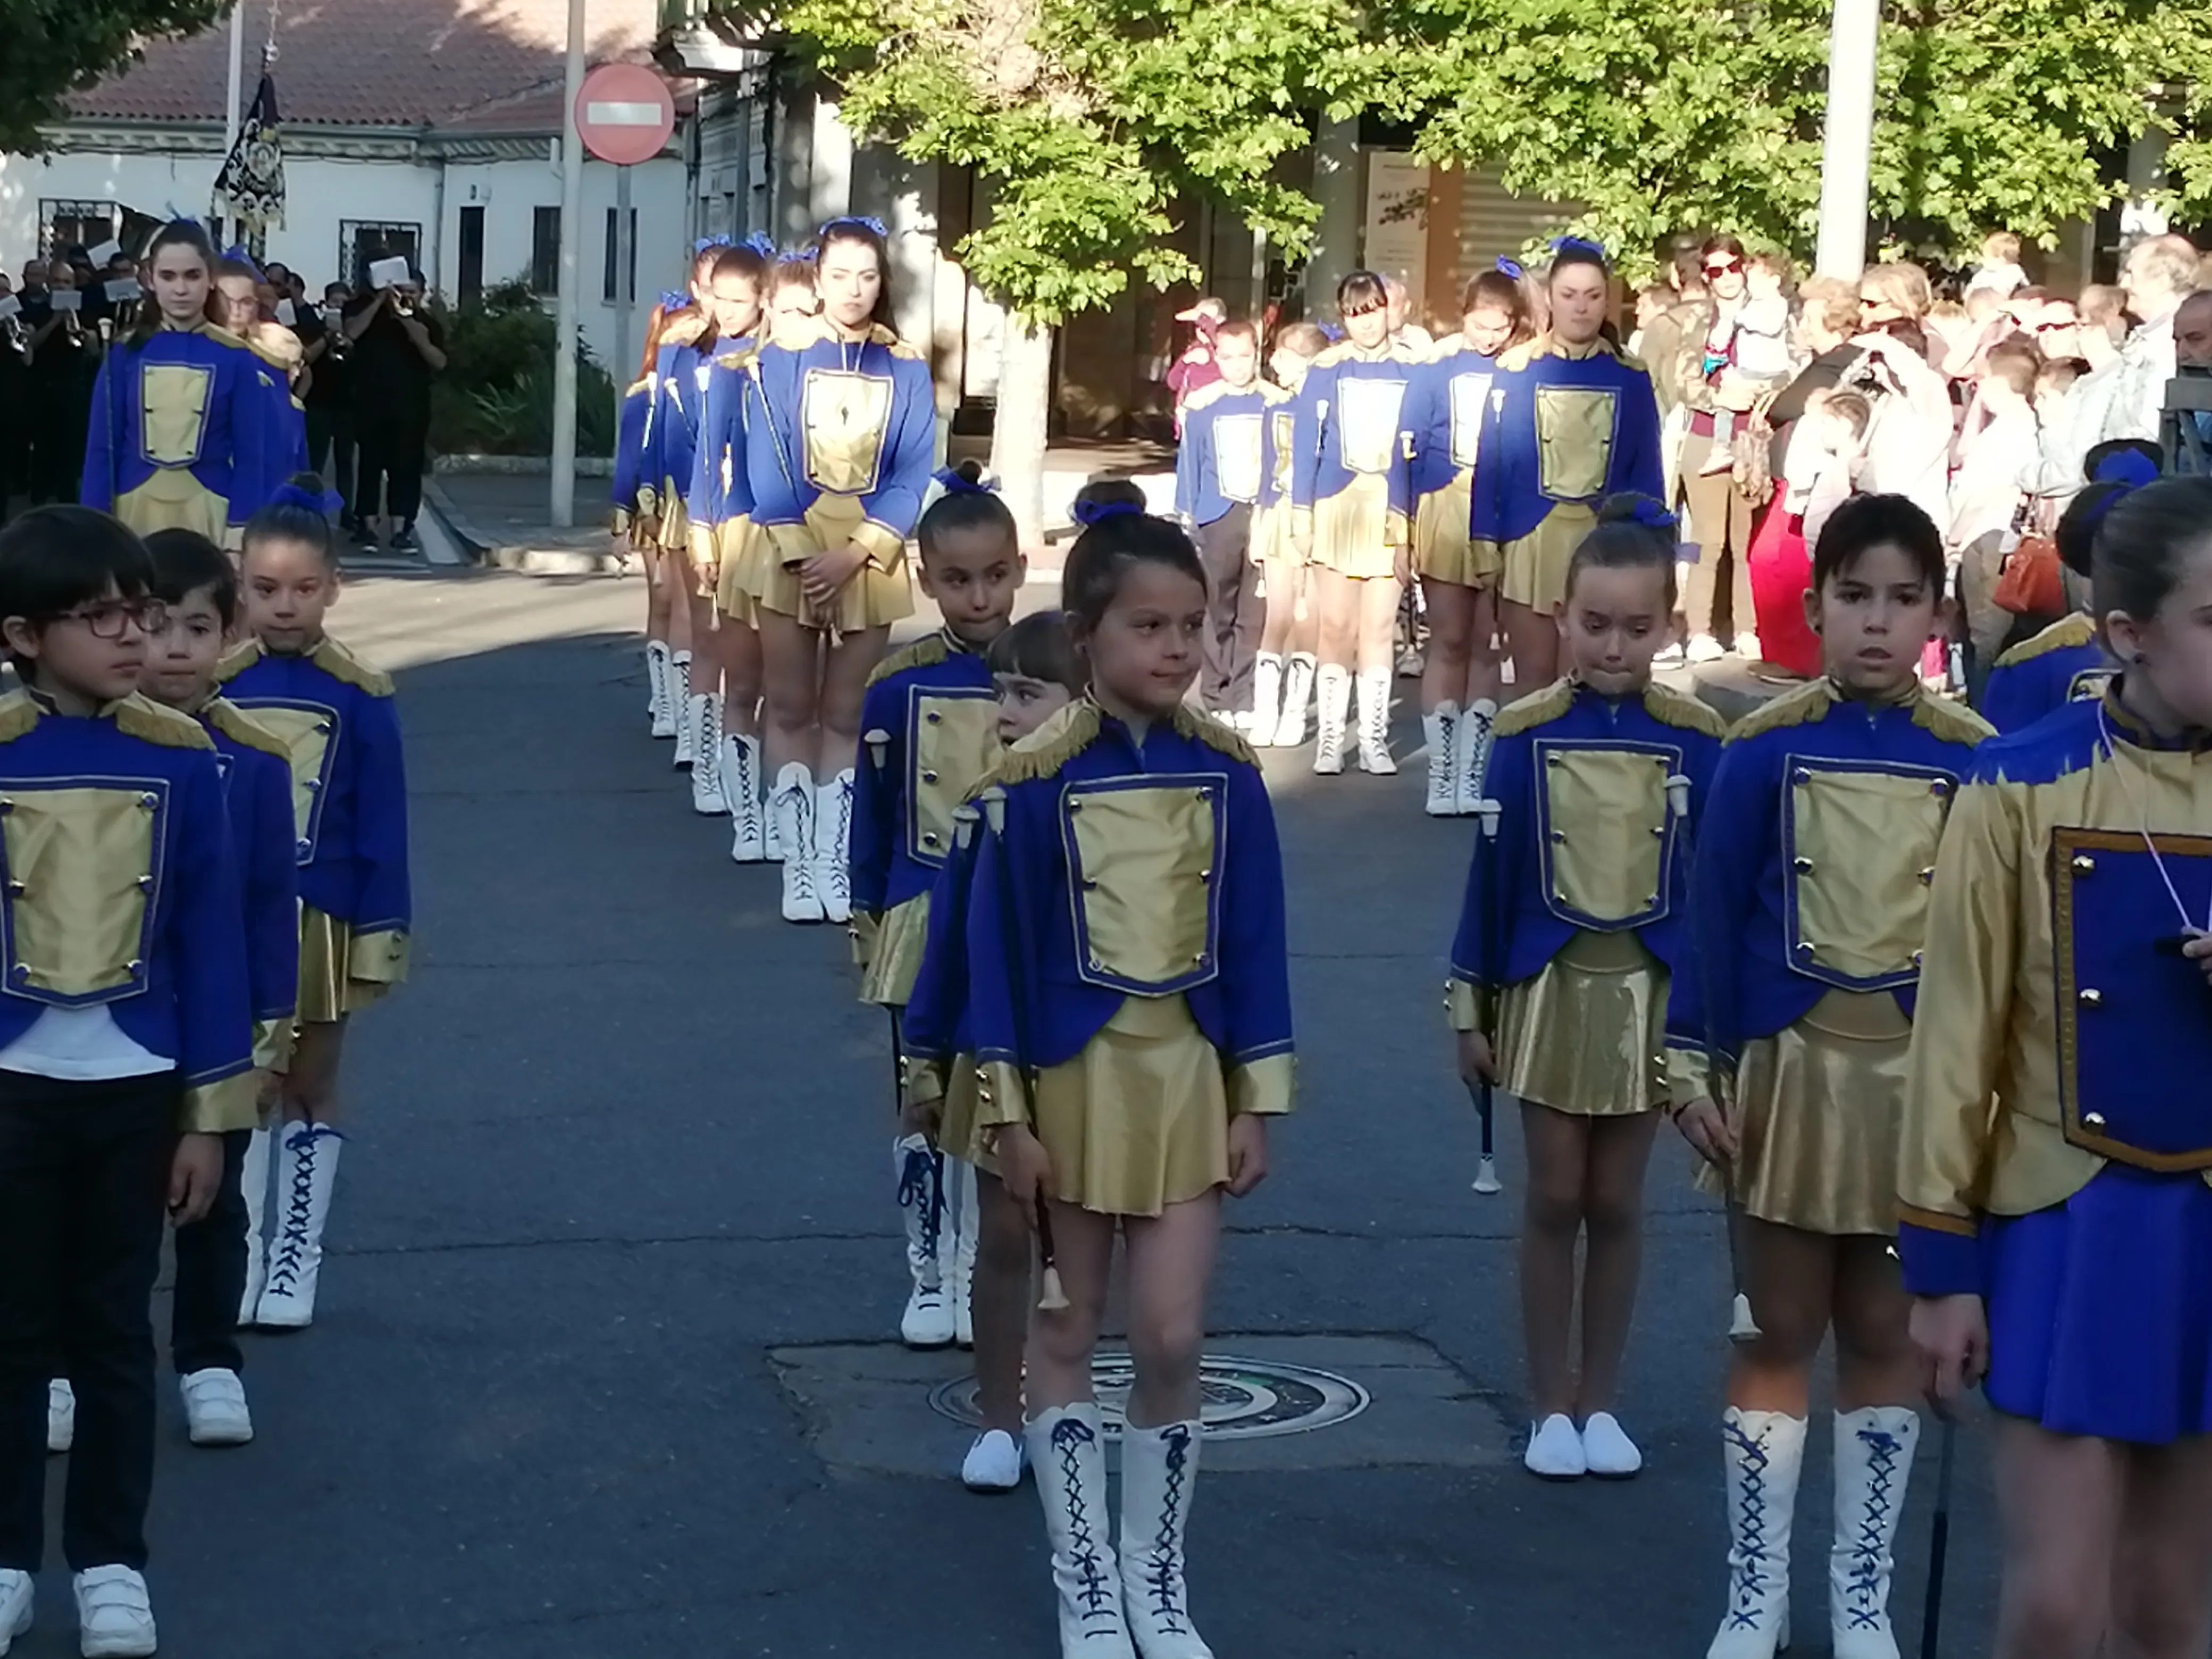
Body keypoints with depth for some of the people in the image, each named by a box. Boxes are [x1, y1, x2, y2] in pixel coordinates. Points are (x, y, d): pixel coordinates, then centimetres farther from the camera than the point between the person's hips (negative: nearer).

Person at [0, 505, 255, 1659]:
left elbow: (209, 937, 0)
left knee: (114, 1330, 11)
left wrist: (212, 1109, 0)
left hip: (136, 1087, 1)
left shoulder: (180, 758, -5)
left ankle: (110, 1561, 21)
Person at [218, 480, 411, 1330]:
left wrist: (381, 934, -5)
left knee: (310, 1090, 10)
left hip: (322, 923, -1)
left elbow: (382, 833, -3)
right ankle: (243, 1254, 18)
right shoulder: (213, 690, -5)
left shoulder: (362, 700, -8)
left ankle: (297, 1258, 19)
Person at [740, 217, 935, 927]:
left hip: (871, 554, 1)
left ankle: (834, 861, 10)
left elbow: (912, 473, -2)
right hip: (791, 547, -1)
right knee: (791, 709, 1)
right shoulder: (783, 355, -3)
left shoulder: (906, 368, 1)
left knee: (846, 715, 5)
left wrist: (854, 552, -13)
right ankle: (797, 864, 5)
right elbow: (766, 460, -6)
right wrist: (802, 549, -16)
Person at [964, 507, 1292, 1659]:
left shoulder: (1227, 773, -3)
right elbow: (996, 948, -7)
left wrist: (1257, 1103, 2)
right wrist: (1009, 1113, -8)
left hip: (1188, 1073, 2)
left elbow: (1255, 941, 3)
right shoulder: (1033, 776, -11)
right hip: (1073, 1072, -1)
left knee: (1171, 1339, 0)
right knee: (1067, 1335, 9)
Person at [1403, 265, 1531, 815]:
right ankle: (1441, 774, 3)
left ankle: (1472, 773, 10)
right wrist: (1404, 522, -3)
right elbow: (1409, 445, 3)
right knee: (1449, 642, 1)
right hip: (1445, 509, -1)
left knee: (1487, 647, 5)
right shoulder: (1435, 368, 2)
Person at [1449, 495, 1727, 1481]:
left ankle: (1601, 1401, 21)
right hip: (1549, 988, 0)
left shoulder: (1696, 739, -6)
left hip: (1650, 992, 1)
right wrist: (1473, 1008, 0)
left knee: (1616, 1203, 9)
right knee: (1555, 1198, 6)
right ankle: (1550, 1404, 16)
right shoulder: (1524, 733, -7)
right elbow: (1492, 872, -2)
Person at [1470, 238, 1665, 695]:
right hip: (1529, 543, -1)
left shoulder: (1631, 377, 4)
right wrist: (1486, 544, -4)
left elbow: (1646, 469, 7)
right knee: (1535, 677, 3)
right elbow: (1492, 460, 1)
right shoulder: (1515, 370, 0)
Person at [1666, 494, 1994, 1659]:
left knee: (1884, 1336, 10)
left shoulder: (1974, 759, -2)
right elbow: (1715, 912, -2)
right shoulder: (1765, 749, -5)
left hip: (1921, 1078, 1)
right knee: (1780, 1333, 8)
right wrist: (1695, 1067, -5)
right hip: (1788, 1069, -1)